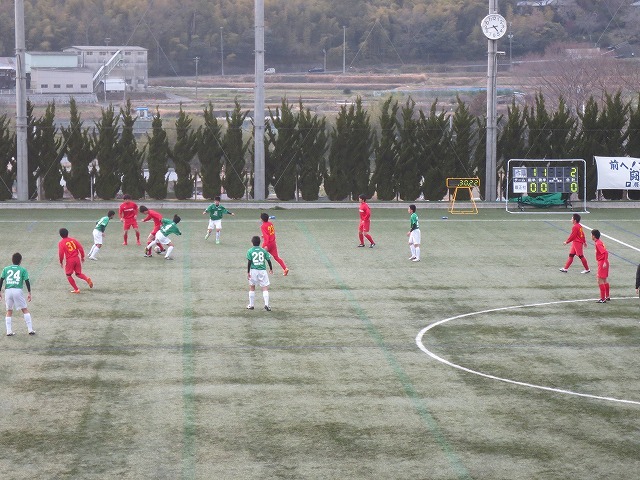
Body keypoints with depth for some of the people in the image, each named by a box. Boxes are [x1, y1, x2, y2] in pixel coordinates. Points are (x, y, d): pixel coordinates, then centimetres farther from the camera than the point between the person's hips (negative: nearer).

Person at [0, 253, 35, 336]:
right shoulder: (23, 270, 8)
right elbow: (27, 281, 2)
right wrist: (29, 293, 5)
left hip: (8, 291, 2)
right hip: (18, 290, -2)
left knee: (9, 311, 14)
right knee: (25, 310, 9)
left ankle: (9, 331, 8)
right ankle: (30, 329, 6)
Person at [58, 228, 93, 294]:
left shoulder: (61, 243, -6)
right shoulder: (73, 240, 7)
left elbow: (61, 253, -12)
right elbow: (80, 248, 3)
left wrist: (61, 262, 2)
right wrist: (82, 257, 14)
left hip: (69, 261, -4)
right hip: (77, 259, 4)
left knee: (68, 275, 14)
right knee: (78, 273, 19)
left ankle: (76, 289, 9)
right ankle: (87, 279, -12)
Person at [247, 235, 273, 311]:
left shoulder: (250, 251, -2)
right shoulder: (263, 251, 3)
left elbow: (249, 262, -8)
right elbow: (269, 260, 6)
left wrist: (248, 272, -5)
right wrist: (271, 269, 21)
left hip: (253, 271, 0)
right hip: (262, 270, 1)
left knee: (252, 287, 15)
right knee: (265, 288, 1)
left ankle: (251, 305, 20)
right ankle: (266, 304, -14)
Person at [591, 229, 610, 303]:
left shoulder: (598, 244, -19)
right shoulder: (599, 242, 10)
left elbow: (606, 253, -26)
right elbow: (605, 252, 18)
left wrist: (605, 262, -27)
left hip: (602, 263, -10)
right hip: (603, 263, 10)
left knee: (600, 281, -7)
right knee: (605, 280, 19)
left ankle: (603, 299, -6)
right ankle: (607, 297, 29)